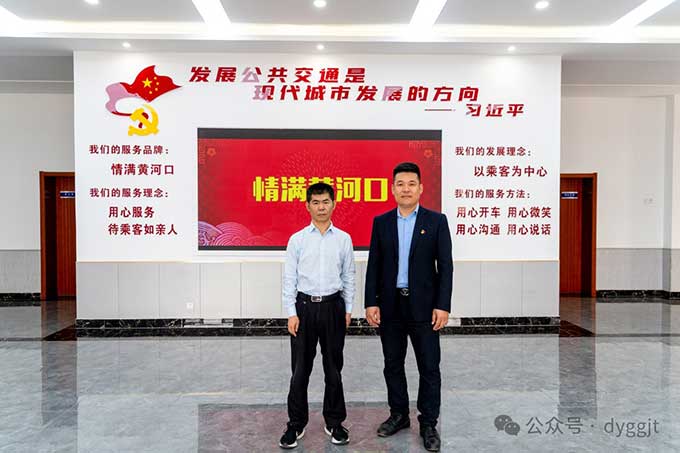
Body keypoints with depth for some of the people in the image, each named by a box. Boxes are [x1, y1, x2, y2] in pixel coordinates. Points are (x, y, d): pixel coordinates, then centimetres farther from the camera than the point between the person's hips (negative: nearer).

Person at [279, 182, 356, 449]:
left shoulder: (343, 239, 3)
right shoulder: (297, 239, 0)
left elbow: (348, 277, 7)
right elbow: (289, 278, 0)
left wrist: (348, 309, 4)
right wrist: (291, 313, -6)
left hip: (333, 306, 1)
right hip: (305, 306, -1)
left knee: (333, 367, 11)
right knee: (300, 369, 6)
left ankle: (334, 422, 28)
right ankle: (296, 424, 22)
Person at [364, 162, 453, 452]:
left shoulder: (436, 221, -1)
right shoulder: (381, 222, 5)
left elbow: (445, 265, -4)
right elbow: (373, 265, 3)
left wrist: (443, 305, -11)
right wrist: (371, 303, -3)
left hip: (423, 305, -2)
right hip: (390, 305, 3)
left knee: (429, 367, 4)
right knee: (393, 364, 13)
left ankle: (428, 424, 20)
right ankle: (399, 415, 31)